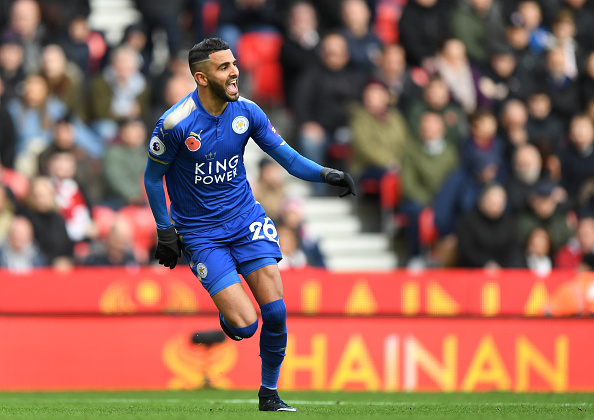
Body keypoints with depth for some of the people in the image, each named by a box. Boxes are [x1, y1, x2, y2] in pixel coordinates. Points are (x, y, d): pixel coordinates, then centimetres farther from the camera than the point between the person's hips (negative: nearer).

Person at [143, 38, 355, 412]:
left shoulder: (246, 111, -5)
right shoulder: (175, 124, -17)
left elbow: (288, 158, 0)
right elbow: (153, 177, -3)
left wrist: (326, 174, -17)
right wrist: (165, 232, -5)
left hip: (247, 219, 4)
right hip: (201, 233, -4)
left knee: (275, 311, -9)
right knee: (245, 325, -15)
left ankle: (270, 394, 10)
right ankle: (226, 316, 23)